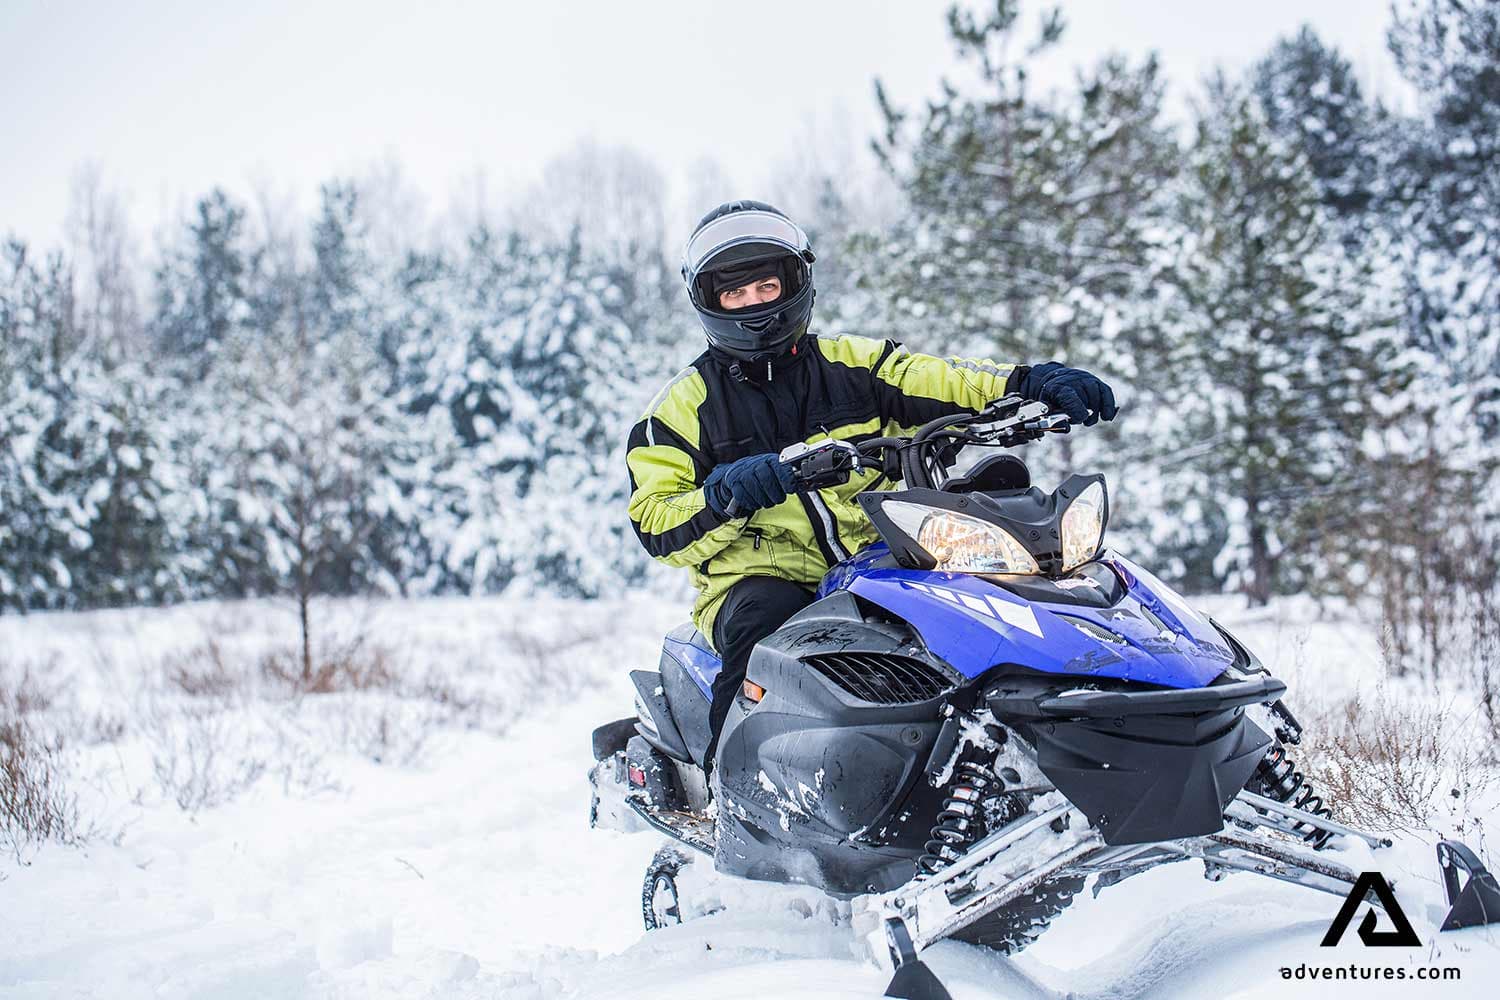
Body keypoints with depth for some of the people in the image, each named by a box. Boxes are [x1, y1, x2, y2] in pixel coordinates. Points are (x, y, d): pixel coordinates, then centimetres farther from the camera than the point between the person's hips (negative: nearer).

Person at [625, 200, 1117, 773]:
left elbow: (944, 385, -1)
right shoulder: (682, 405, 9)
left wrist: (1033, 384, -20)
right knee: (768, 617, -37)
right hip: (758, 582, -2)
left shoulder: (853, 366, 13)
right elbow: (656, 527, 0)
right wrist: (726, 496, -20)